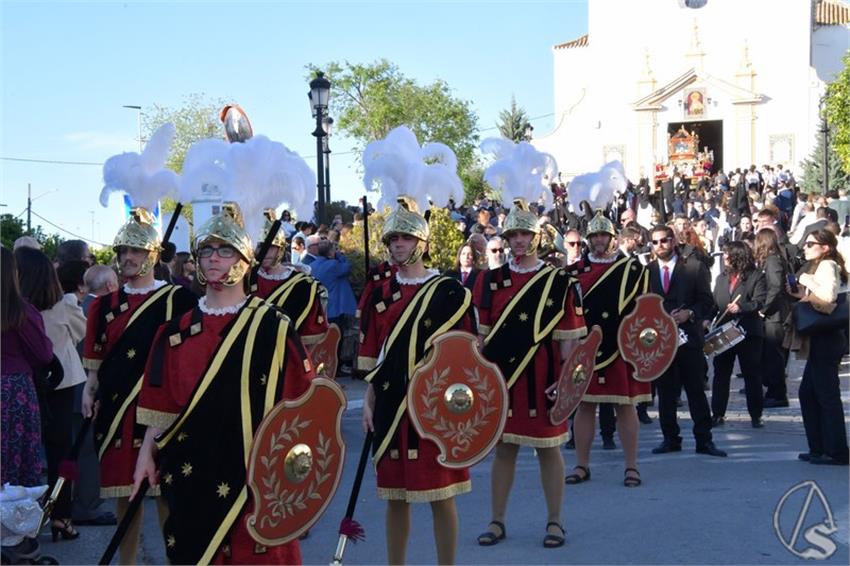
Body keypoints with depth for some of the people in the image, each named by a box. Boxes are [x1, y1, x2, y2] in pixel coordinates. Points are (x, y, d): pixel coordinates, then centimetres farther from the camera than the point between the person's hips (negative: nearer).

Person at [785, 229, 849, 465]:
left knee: (827, 395, -6)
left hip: (826, 338, -10)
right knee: (808, 393, 12)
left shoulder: (827, 265, -9)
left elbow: (828, 295, -26)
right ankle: (818, 448, 17)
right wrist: (801, 294, 6)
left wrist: (807, 281, -14)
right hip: (820, 339, 10)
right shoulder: (819, 266, 20)